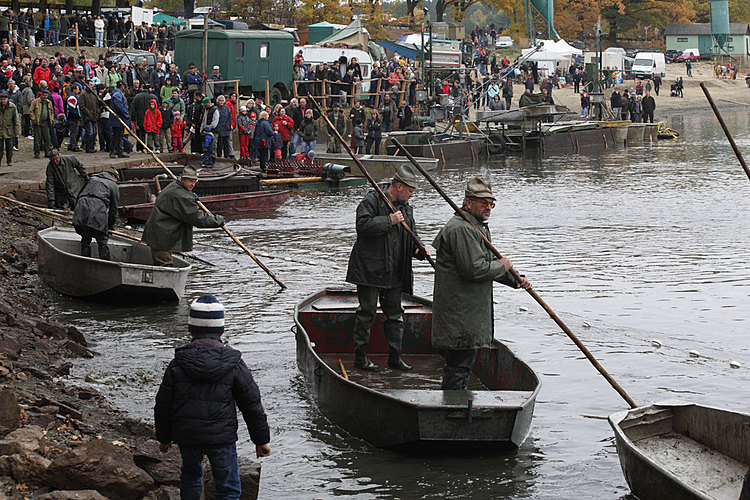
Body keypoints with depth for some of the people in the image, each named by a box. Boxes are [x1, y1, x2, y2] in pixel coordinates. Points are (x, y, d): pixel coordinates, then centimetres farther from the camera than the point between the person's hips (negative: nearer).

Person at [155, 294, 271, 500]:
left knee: (190, 475, 27)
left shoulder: (177, 365, -5)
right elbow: (252, 405, -3)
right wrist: (261, 440, 8)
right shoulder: (234, 365, -8)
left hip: (186, 436, 2)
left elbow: (163, 405, 2)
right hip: (222, 437, -2)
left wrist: (164, 438, 17)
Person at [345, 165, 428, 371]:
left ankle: (395, 356, 17)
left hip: (394, 273, 7)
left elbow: (410, 236, 22)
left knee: (394, 313, 10)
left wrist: (418, 250, 1)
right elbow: (363, 225, -22)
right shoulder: (372, 200, -8)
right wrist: (389, 221, -22)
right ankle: (360, 356, 5)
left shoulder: (405, 207, 15)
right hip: (370, 268, -7)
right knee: (367, 312, -2)